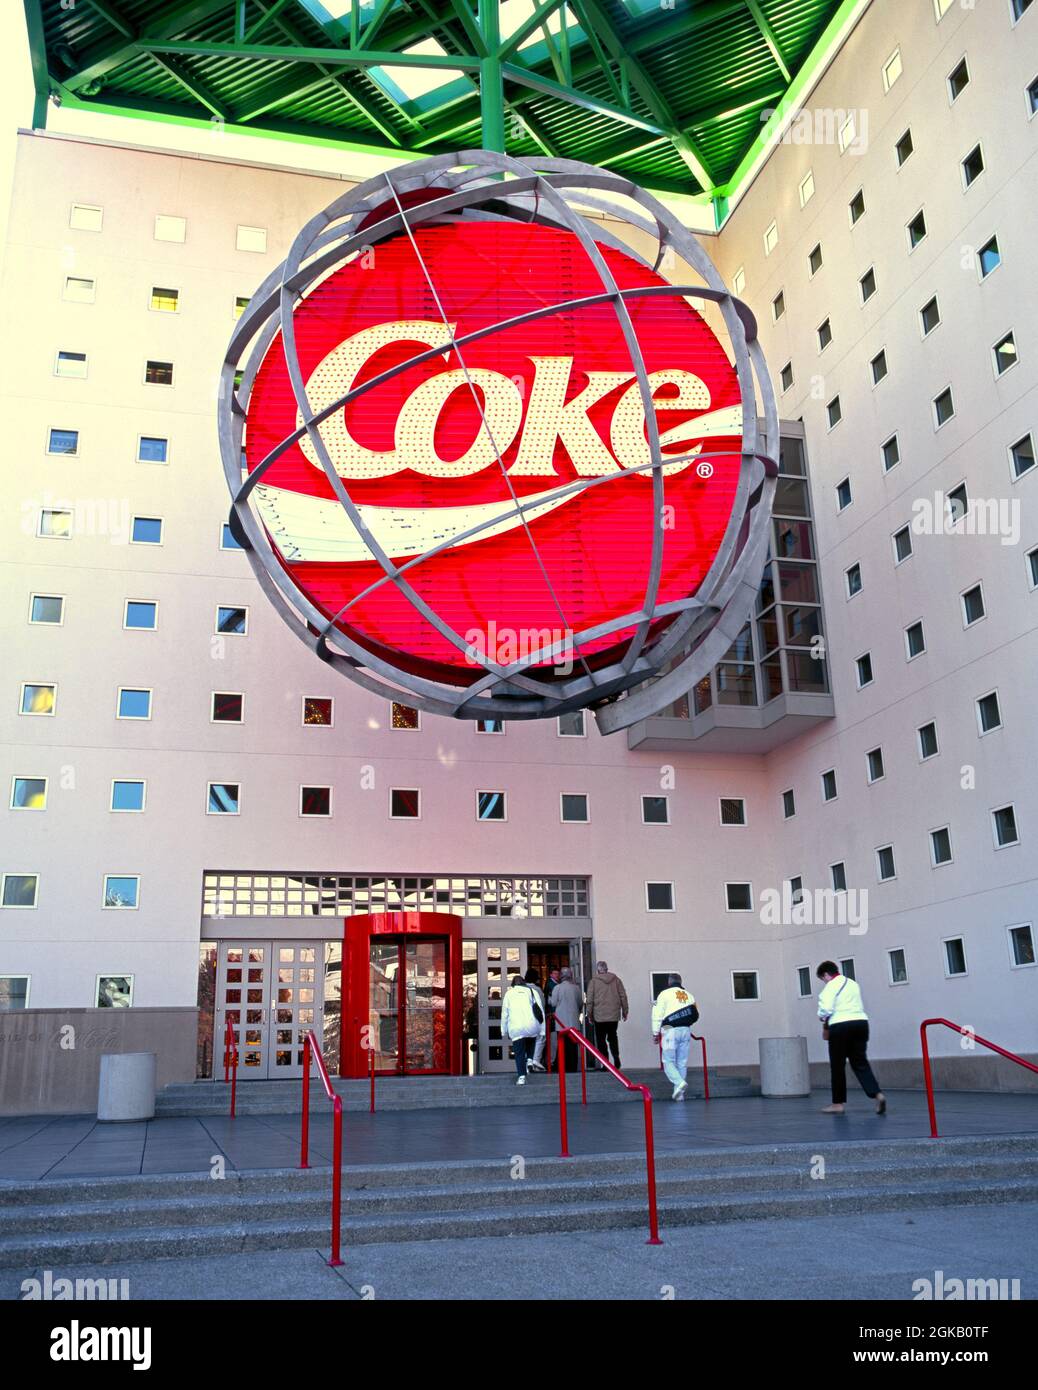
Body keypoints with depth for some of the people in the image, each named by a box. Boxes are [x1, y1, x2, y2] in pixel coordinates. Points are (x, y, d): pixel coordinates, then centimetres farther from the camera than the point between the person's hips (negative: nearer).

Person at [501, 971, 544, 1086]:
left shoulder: (509, 993, 16)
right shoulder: (532, 991, 16)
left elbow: (504, 1013, 12)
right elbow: (540, 1010, 9)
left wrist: (504, 1031, 17)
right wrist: (543, 1030, 9)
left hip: (516, 1027, -1)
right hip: (532, 1025, 1)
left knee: (519, 1052, 3)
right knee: (531, 1044, 26)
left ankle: (521, 1076, -6)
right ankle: (530, 1059, 2)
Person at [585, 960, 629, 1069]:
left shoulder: (594, 981, -4)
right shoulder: (616, 979, 4)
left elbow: (590, 1000, -3)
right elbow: (623, 996, 6)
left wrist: (590, 1015, 5)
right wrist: (624, 1011, 14)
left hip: (599, 1016, -3)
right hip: (614, 1015, 3)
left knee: (601, 1040, 4)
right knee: (613, 1037, 16)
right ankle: (616, 1057, -4)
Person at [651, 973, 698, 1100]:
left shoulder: (665, 993, 2)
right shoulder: (688, 995, 18)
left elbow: (657, 1015, -3)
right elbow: (695, 1014, 14)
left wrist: (655, 1033, 3)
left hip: (671, 1030, -5)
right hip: (686, 1030, 5)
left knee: (668, 1061, 0)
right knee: (682, 1062, 10)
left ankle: (679, 1082, -21)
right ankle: (679, 1093, 10)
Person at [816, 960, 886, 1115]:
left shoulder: (830, 986, -5)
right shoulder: (853, 983, 19)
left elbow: (826, 1008, -14)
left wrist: (824, 1021, 8)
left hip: (841, 1026, -6)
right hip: (861, 1022, 7)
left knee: (837, 1065, 5)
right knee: (860, 1062, 8)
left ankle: (838, 1103, 11)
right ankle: (877, 1094, -11)